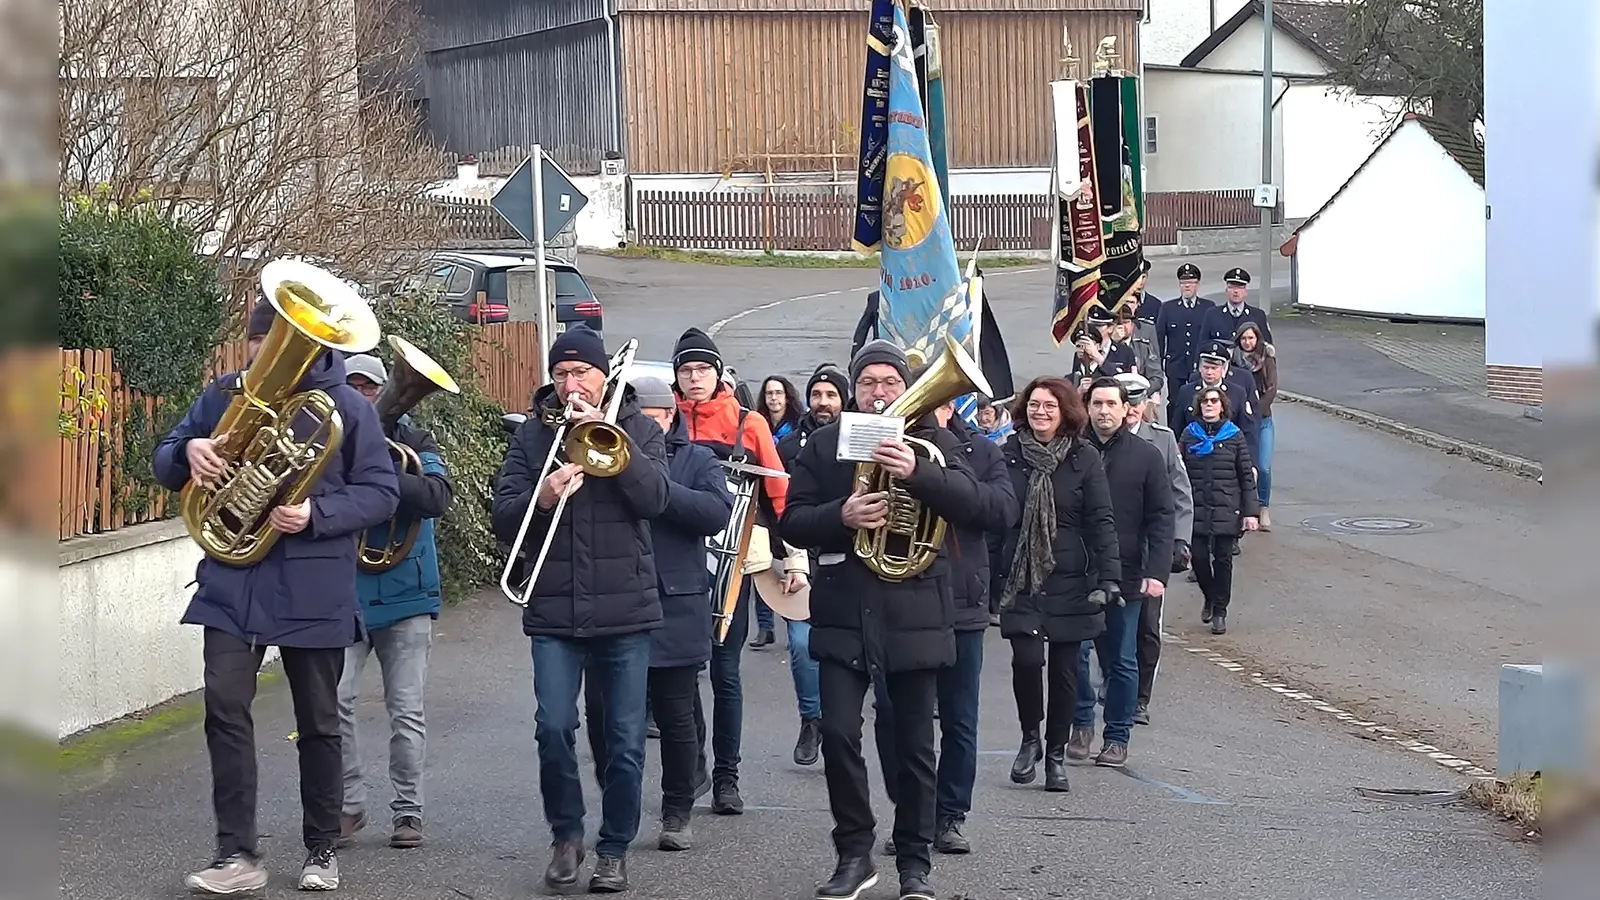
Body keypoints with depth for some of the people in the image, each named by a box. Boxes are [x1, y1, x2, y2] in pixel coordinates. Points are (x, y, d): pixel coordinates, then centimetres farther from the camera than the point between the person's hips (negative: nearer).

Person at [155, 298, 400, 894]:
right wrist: (189, 451, -13)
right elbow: (164, 464, 11)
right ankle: (238, 855, -8)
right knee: (225, 707, -11)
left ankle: (321, 850, 23)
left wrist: (317, 514, -22)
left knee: (318, 723, 9)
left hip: (313, 592, -2)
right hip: (232, 582, 2)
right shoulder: (221, 396, 5)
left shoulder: (346, 407, -5)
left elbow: (381, 492, -6)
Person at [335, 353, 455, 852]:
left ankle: (408, 812, 12)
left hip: (404, 592, 0)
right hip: (343, 591, 1)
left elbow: (439, 495, -13)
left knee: (406, 711, 2)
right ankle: (349, 804, 4)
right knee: (334, 701, -11)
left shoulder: (412, 442, 4)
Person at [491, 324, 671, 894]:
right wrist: (540, 498, -19)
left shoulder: (638, 429, 6)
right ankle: (566, 835, 11)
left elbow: (654, 499, -11)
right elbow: (503, 520, 2)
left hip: (626, 608, 0)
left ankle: (614, 850, 15)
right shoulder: (533, 434, 7)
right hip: (554, 610, 0)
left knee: (626, 739, 3)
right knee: (554, 727, -9)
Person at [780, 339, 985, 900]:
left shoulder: (932, 439, 5)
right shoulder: (824, 444, 7)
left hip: (914, 613, -1)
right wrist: (841, 515, -18)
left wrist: (916, 472, -28)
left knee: (915, 744, 4)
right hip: (844, 611, 1)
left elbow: (968, 503, -11)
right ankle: (854, 854, 5)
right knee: (838, 733, -9)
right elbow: (793, 522, 2)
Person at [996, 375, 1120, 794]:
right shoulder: (1009, 455, 3)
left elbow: (1101, 522, -4)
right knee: (1026, 658, -13)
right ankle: (1030, 739, 9)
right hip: (1020, 578, 0)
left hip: (1069, 580, 0)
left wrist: (1108, 578, -12)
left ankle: (1056, 753, 18)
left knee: (1064, 668, 4)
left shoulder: (1084, 458, -1)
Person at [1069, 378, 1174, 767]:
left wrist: (1157, 571, -11)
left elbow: (1160, 519, -1)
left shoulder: (1146, 456, 1)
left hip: (1125, 576, 0)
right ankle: (1082, 724, 15)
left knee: (1121, 661, 7)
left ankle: (1117, 738, 16)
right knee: (1074, 652, -4)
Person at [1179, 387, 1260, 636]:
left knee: (1223, 559, 2)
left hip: (1227, 510, -1)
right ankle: (1210, 598, 26)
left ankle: (1220, 611, 14)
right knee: (1199, 557, -2)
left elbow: (1246, 476, 2)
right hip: (1196, 510, 1)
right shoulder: (1189, 435, 5)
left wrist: (1250, 511, -3)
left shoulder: (1234, 436, 2)